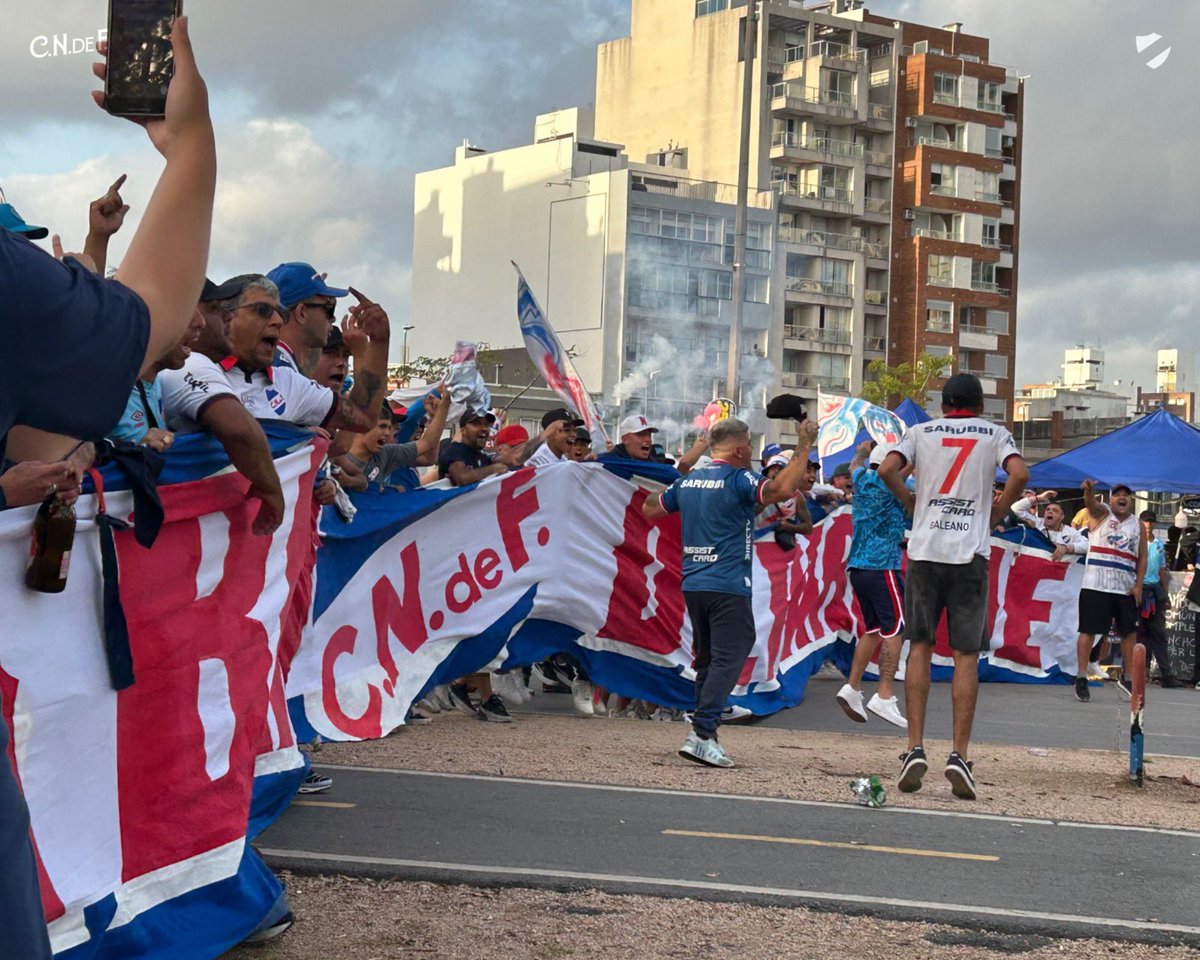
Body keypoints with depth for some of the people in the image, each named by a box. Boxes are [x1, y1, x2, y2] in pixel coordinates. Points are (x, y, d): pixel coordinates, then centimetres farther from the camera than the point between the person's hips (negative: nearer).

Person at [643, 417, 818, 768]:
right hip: (728, 586, -7)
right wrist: (805, 447, -16)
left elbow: (649, 508, 25)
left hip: (693, 584, 7)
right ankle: (701, 733, -17)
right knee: (727, 660, -7)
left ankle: (706, 735, 20)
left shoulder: (688, 481, 12)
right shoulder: (738, 479, -9)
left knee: (707, 660, 17)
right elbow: (782, 489, -25)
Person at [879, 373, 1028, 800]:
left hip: (924, 549, 1)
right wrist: (997, 512, 7)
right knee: (966, 655, 2)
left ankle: (915, 748, -1)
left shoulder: (921, 431, 11)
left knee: (920, 647, 7)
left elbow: (887, 470, -4)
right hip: (971, 553, -1)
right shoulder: (995, 433, 10)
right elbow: (1019, 475, -7)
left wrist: (911, 502, 11)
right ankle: (959, 755, -5)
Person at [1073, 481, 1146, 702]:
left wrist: (1138, 585, -1)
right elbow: (1092, 503, -21)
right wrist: (1089, 491, -45)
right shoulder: (1101, 513, 3)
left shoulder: (1138, 525, 13)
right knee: (1089, 631, -4)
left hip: (1126, 589, 4)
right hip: (1096, 585, -4)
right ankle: (1081, 678, 1)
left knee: (1130, 632, 8)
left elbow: (1142, 557, 11)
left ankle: (1126, 677, 23)